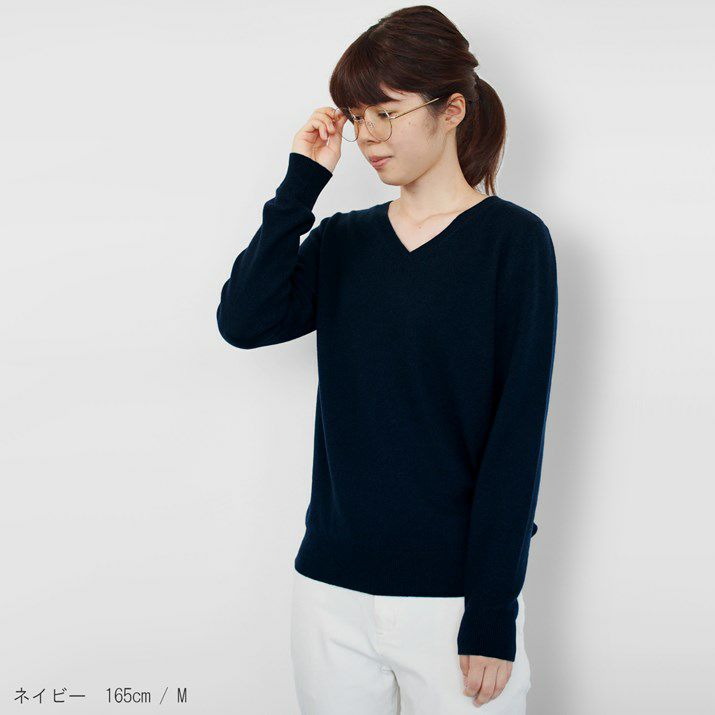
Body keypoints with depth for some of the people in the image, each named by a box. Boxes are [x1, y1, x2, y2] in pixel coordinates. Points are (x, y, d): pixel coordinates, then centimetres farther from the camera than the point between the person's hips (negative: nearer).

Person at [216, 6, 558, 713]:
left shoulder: (511, 239, -5)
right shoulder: (342, 241, 9)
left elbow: (517, 433, -9)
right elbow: (243, 322, -9)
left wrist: (492, 616, -12)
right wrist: (303, 180, -7)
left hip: (453, 594, -4)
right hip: (331, 589, 4)